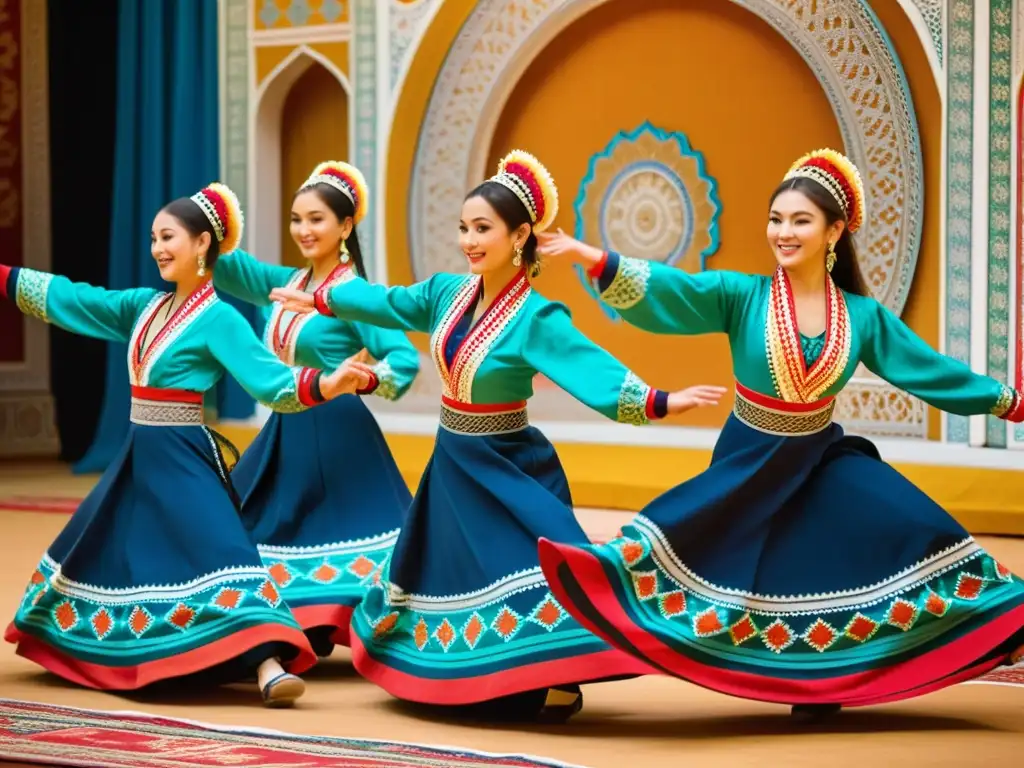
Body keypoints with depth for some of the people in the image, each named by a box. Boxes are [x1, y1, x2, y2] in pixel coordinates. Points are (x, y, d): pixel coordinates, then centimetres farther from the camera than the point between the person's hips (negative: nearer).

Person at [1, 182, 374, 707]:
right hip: (139, 456, 8)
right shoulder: (145, 306, 10)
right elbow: (67, 299, 17)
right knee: (105, 552, 19)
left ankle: (270, 667, -31)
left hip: (183, 459, -8)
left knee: (213, 555, -22)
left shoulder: (218, 319, -11)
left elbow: (271, 381, -18)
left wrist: (327, 384, -35)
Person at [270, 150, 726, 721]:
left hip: (507, 469, -7)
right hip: (453, 464, 7)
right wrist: (320, 300, 28)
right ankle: (466, 681, 32)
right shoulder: (448, 291, -1)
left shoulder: (536, 318, -21)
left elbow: (594, 369, -32)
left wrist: (657, 402, -47)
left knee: (526, 571, -19)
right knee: (450, 572, 16)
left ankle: (555, 686, -13)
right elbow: (387, 303, 17)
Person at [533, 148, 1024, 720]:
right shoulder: (742, 297, -11)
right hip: (749, 462, -2)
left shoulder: (863, 315, -3)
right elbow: (666, 289, -22)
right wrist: (594, 259, -37)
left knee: (912, 531, -6)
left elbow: (929, 367, 6)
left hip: (823, 463, 2)